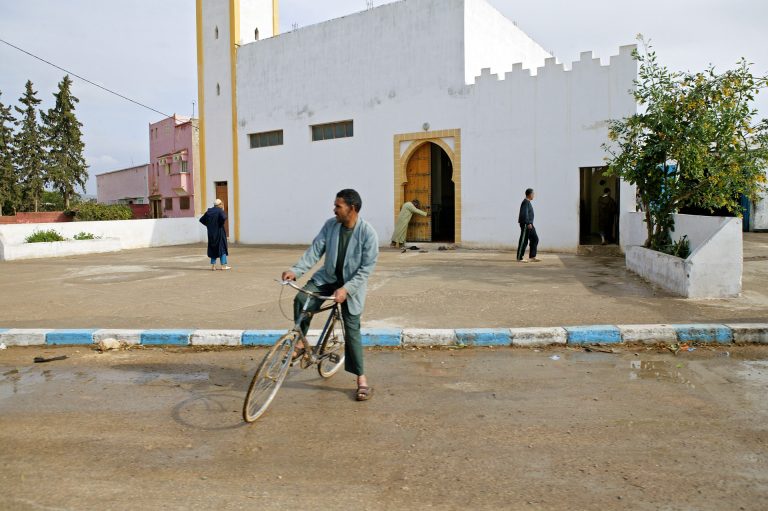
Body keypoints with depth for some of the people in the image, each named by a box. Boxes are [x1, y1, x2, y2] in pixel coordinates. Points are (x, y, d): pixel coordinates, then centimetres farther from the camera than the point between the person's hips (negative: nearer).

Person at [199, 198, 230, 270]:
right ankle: (223, 265, 1)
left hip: (211, 233, 5)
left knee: (213, 248, 13)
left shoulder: (209, 211, 8)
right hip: (219, 232, -5)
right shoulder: (220, 211, -9)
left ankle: (213, 265, 10)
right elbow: (223, 218, -29)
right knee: (222, 247, 2)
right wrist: (221, 224, -11)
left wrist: (208, 225, 11)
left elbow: (201, 220, 12)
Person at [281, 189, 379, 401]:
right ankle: (301, 344, -2)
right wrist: (296, 270, -23)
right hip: (327, 278, 4)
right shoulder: (330, 225, -8)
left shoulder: (368, 233, -20)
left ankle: (362, 379, 12)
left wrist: (346, 289, -28)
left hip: (351, 285, -3)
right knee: (301, 300, -23)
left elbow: (366, 268, -19)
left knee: (351, 330, -2)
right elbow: (315, 250, -9)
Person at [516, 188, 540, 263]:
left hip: (529, 224, 11)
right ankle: (520, 258, 1)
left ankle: (532, 257, 10)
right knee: (523, 241, -5)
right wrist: (528, 223, -24)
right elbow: (524, 214, -22)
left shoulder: (528, 202, 17)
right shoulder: (525, 202, -14)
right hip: (525, 225, -11)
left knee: (535, 239, 9)